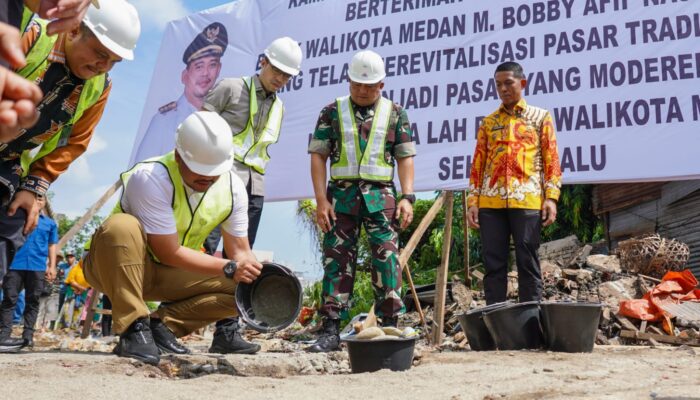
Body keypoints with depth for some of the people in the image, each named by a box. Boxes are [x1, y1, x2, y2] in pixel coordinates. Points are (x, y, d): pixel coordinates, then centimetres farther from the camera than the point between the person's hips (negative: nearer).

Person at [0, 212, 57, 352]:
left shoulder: (50, 223, 14)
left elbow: (52, 245, 16)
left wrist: (52, 266, 7)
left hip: (37, 266, 1)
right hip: (15, 264, -1)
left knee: (32, 301, 3)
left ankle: (28, 335, 5)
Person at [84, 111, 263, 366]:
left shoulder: (233, 188, -10)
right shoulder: (150, 178, -30)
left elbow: (240, 250, -5)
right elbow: (170, 253, -28)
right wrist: (228, 268, -29)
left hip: (168, 276, 5)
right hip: (116, 265, -5)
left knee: (239, 287, -14)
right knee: (122, 226, -38)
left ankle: (162, 325, -11)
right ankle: (133, 329, -30)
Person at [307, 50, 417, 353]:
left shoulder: (395, 113, 9)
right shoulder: (332, 111, 8)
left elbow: (405, 157, 7)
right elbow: (318, 156, 4)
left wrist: (408, 197, -5)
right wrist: (321, 200, -5)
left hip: (381, 196, 0)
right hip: (342, 194, 0)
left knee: (387, 258, -4)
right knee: (337, 260, 0)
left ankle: (390, 325, 5)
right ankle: (331, 330, 4)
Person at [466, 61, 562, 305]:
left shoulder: (540, 117, 11)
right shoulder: (488, 122, 17)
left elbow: (551, 159, 5)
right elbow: (477, 164, 14)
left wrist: (551, 197, -6)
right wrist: (472, 201, 5)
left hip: (527, 200, -2)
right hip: (491, 202, 3)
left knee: (527, 262, -2)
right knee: (493, 263, 2)